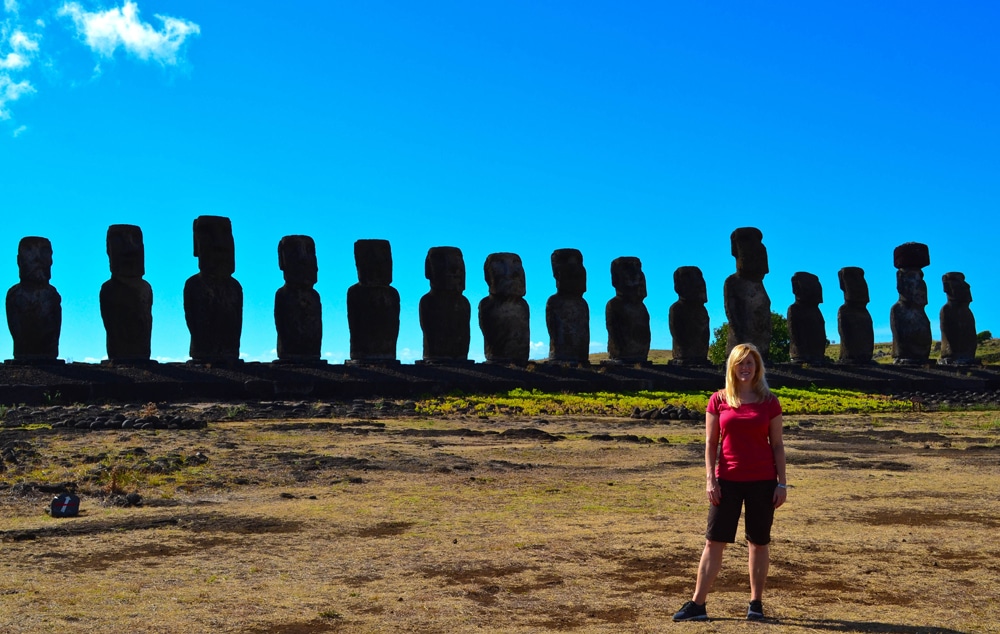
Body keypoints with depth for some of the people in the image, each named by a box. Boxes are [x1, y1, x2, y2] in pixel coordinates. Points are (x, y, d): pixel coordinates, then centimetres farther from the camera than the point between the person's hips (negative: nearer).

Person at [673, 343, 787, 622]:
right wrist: (710, 479, -6)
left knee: (758, 542, 8)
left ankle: (756, 603, 20)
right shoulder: (718, 400, 1)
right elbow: (710, 443, 2)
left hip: (762, 481, 0)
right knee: (714, 541, 1)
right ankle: (697, 604, 4)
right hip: (727, 481, 0)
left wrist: (782, 483, -2)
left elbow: (777, 445, 3)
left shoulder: (769, 402, 1)